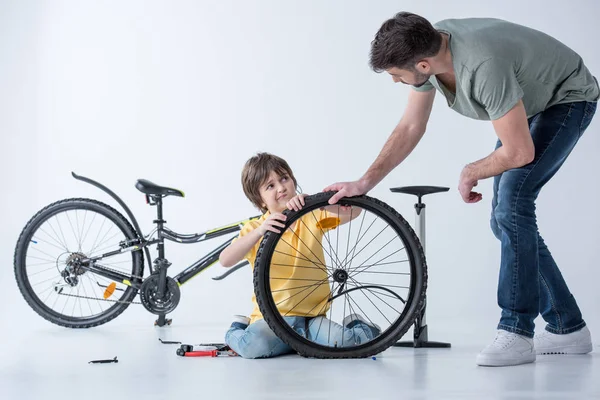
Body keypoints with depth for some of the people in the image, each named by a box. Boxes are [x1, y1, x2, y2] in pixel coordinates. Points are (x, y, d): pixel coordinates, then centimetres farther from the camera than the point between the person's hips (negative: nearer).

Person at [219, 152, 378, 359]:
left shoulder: (312, 217, 6)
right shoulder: (254, 228, 2)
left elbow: (353, 211, -12)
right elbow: (225, 260, -16)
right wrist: (259, 231, -30)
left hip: (313, 316, 1)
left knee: (342, 343, -28)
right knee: (254, 347, -33)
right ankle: (239, 329, 2)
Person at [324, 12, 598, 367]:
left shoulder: (484, 67, -42)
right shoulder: (424, 50, -16)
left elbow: (519, 153, -35)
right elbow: (411, 128, -2)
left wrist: (470, 174, -16)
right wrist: (364, 183, -4)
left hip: (568, 98, -9)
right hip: (527, 102, 9)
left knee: (511, 202, -23)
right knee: (506, 218, 5)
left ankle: (516, 334, -16)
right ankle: (568, 329, 14)